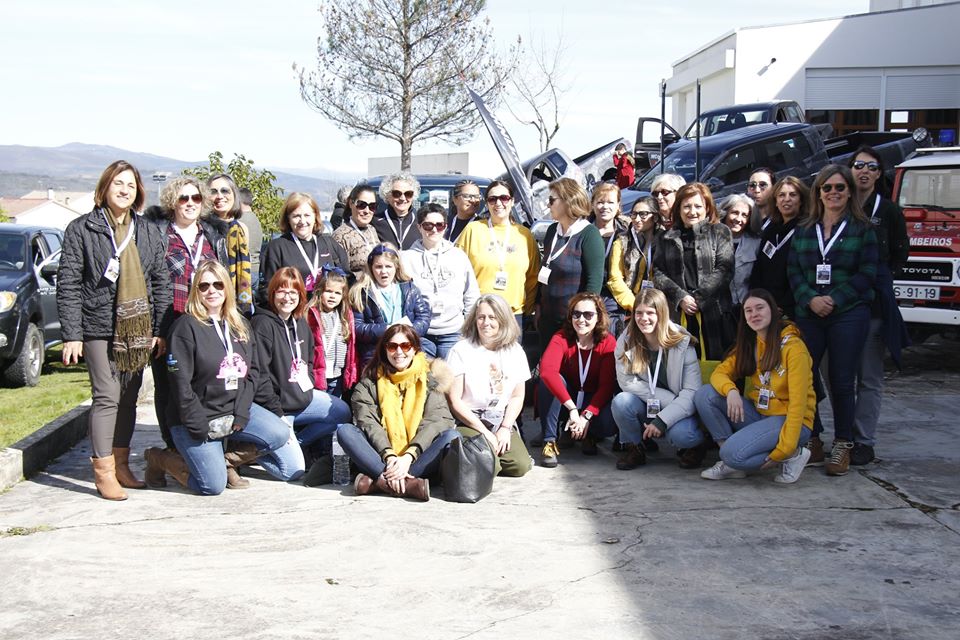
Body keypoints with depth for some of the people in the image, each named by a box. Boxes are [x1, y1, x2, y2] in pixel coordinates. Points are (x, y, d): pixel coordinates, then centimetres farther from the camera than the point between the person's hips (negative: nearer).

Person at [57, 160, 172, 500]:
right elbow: (68, 285, -4)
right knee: (107, 397, -7)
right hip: (100, 328, -4)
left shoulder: (148, 232, 11)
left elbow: (161, 282, 11)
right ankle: (103, 471, -1)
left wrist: (160, 329, 4)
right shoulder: (81, 229, -1)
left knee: (129, 398, 9)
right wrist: (71, 335, -10)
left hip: (138, 329, 4)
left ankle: (121, 465, 20)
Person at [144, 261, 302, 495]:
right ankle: (160, 459, 10)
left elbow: (253, 371, 6)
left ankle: (231, 457, 3)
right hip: (197, 418, -5)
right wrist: (198, 425, -16)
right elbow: (181, 383, -13)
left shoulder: (240, 326, 10)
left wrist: (241, 411, -7)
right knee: (214, 485, -12)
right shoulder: (187, 326, -9)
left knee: (280, 434, -18)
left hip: (235, 409, 5)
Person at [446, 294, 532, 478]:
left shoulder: (514, 351, 6)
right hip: (468, 421, -4)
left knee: (521, 466, -19)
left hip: (502, 422, 4)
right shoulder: (461, 351, -7)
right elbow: (454, 401, -8)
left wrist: (505, 428, -5)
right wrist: (485, 433, -10)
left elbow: (517, 396, 11)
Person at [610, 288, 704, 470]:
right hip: (644, 408, 2)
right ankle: (634, 448, -1)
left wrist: (662, 420, -27)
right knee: (621, 402, -29)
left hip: (677, 409, -2)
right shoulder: (626, 341, -8)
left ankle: (696, 444, 5)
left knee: (680, 434, -34)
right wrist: (668, 398, -21)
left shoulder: (682, 343, -15)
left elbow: (692, 392, -18)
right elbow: (627, 382, -12)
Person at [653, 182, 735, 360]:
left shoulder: (720, 232, 9)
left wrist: (698, 298, -9)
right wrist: (680, 297, -7)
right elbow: (658, 273, 8)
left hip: (713, 312, -2)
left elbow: (724, 270, -2)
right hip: (678, 314, 2)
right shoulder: (668, 238, 17)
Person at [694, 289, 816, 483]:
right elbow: (720, 372, 1)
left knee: (733, 453, -29)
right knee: (705, 394, -12)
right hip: (758, 414, 7)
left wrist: (784, 450, -23)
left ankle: (793, 455, -6)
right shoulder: (748, 344, 7)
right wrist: (731, 390, -24)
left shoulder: (793, 346, -15)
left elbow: (798, 402, -18)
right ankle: (732, 462, -6)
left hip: (789, 420, -7)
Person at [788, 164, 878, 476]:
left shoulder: (862, 228, 2)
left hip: (849, 315, -3)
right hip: (809, 315, 3)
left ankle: (843, 446, 10)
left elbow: (867, 274, -4)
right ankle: (812, 440, 14)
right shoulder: (804, 230, 12)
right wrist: (810, 299, -11)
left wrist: (834, 299, -13)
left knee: (842, 380, -1)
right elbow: (793, 270, 7)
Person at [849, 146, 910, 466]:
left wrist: (878, 278, 3)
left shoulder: (888, 211, 4)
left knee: (869, 376, 1)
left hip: (873, 303, -1)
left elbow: (900, 253, 12)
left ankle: (864, 441, 6)